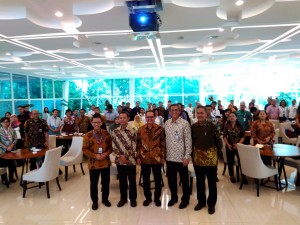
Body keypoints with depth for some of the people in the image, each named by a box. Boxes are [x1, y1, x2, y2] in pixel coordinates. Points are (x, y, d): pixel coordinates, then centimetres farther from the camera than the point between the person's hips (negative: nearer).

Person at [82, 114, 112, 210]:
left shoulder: (106, 133, -2)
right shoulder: (88, 135, -9)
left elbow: (111, 146, 4)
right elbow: (84, 149, -7)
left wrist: (106, 154, -13)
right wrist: (95, 156, -16)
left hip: (106, 162, 2)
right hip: (93, 163, -2)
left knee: (106, 182, 14)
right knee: (93, 183, 10)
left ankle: (105, 199, 34)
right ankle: (94, 201, 28)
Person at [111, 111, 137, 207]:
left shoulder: (132, 131, -7)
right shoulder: (115, 131, 1)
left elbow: (133, 147, -9)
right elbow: (114, 146, 0)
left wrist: (125, 156, -14)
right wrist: (120, 156, -11)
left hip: (130, 160, -2)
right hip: (119, 160, 2)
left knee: (132, 180, 9)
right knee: (122, 180, 14)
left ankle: (133, 198, 25)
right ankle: (123, 198, 30)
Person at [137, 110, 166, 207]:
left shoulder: (160, 129, -5)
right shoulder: (141, 129, 1)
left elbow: (163, 144, -3)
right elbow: (138, 144, 5)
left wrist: (163, 157, -6)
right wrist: (138, 157, 2)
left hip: (157, 158, -2)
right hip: (144, 159, 2)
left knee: (158, 179, 10)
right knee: (145, 179, 12)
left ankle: (157, 198, 28)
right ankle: (147, 197, 30)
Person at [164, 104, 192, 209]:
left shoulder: (185, 123, -9)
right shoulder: (166, 123, 5)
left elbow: (188, 140, -11)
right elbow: (165, 139, 10)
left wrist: (187, 156, -14)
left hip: (181, 157, -4)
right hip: (169, 156, 4)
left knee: (184, 179, 10)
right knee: (171, 178, 15)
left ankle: (185, 199, 28)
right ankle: (173, 197, 35)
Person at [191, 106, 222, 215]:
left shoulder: (212, 126, -12)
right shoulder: (193, 127, -2)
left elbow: (219, 142, -5)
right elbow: (191, 141, 7)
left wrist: (216, 154, -1)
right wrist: (192, 154, 6)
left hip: (211, 158, -3)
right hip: (197, 158, 3)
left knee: (212, 182, 10)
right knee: (199, 181, 16)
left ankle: (211, 204, 28)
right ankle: (201, 201, 34)